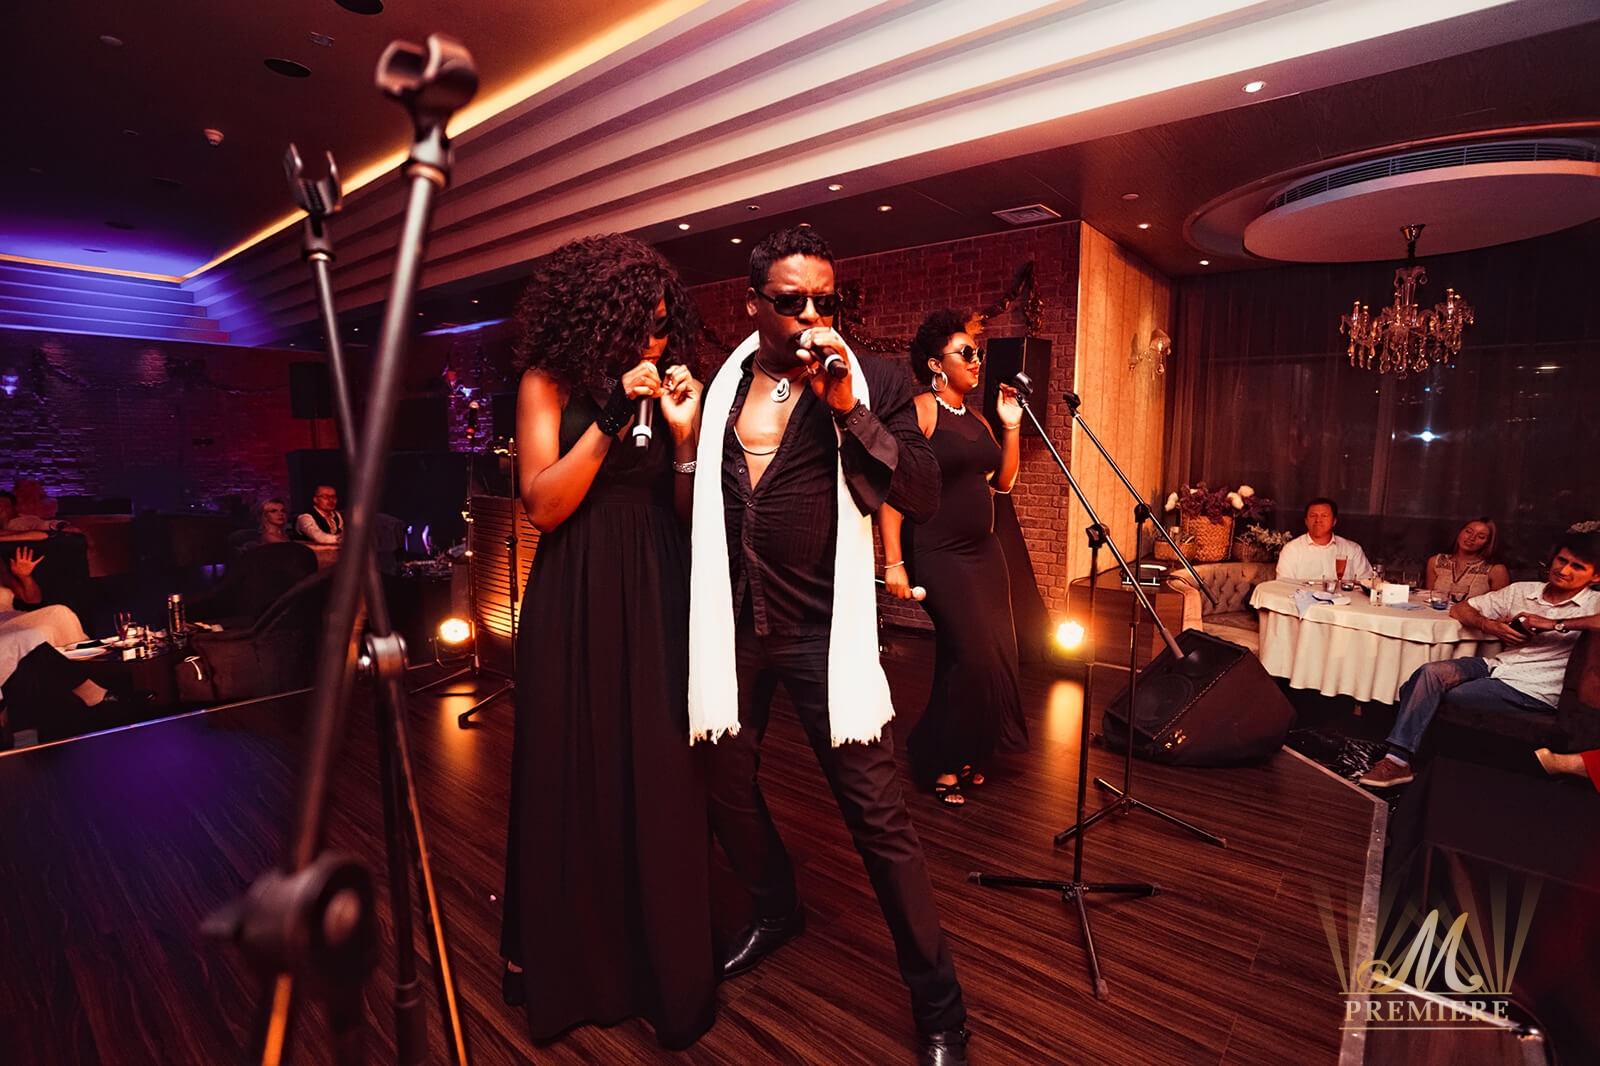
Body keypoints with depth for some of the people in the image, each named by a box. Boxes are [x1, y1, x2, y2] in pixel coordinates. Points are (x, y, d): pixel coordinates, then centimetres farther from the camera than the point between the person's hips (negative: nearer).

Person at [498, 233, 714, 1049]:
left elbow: (686, 516, 4)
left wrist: (684, 436, -11)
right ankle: (561, 957, 34)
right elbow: (543, 505, -11)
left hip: (655, 602, 3)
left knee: (658, 780, 7)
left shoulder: (664, 385, 8)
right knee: (572, 779, 9)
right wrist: (609, 416, -17)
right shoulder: (551, 382, 0)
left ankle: (663, 965, 26)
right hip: (576, 605, -2)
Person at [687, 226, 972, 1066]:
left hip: (822, 632, -4)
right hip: (730, 626, 5)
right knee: (725, 786, 19)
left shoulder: (873, 382, -3)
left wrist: (850, 409, -21)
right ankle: (776, 911, 49)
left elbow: (924, 498, -14)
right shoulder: (721, 384, 8)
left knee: (879, 817, -2)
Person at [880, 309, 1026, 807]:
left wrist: (1011, 425, 6)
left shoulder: (975, 419, 14)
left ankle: (965, 752, 27)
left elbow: (1003, 481, 16)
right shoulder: (919, 411, -10)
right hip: (939, 555, -8)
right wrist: (894, 563, -20)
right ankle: (939, 762, 12)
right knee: (972, 654, -9)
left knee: (996, 654, 8)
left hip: (983, 551, 8)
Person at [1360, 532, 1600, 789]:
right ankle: (1397, 760, -28)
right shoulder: (1522, 591, 14)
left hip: (1534, 691, -4)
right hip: (1497, 666, 5)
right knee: (1431, 672, -25)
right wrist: (1490, 625, -6)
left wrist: (1557, 624, -25)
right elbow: (1459, 609, 14)